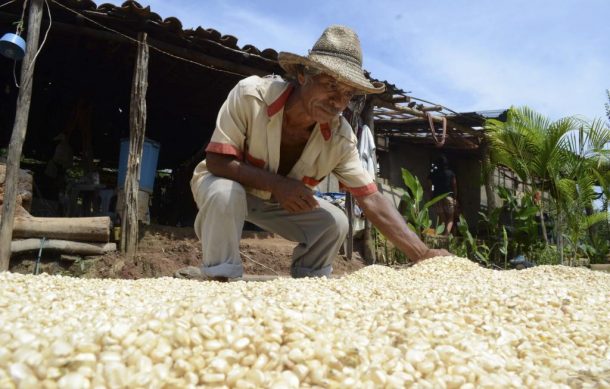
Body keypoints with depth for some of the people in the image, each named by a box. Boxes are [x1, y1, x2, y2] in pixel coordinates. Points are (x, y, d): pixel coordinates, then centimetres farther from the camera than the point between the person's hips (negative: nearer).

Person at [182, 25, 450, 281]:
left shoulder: (340, 138, -21)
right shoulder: (251, 94, -32)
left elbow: (372, 200, -22)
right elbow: (216, 160, -29)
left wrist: (422, 254, -31)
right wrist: (278, 184, -41)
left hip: (278, 201, 4)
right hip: (223, 184, -3)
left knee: (335, 223, -14)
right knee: (226, 195, -37)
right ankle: (218, 280, -17)